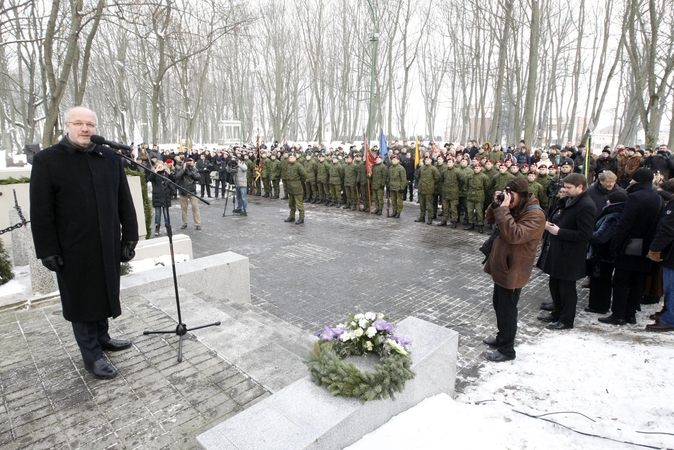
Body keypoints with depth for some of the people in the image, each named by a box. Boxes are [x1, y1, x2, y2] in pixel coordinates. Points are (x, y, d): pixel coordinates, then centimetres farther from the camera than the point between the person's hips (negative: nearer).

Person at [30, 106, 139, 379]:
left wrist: (130, 237, 2)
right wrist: (48, 251, -9)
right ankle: (91, 356, 22)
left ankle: (102, 337, 39)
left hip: (108, 245, 4)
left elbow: (125, 201, 6)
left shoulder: (110, 158, 5)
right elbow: (41, 212, -6)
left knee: (104, 293, 17)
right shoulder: (46, 160, -4)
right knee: (82, 300, 9)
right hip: (73, 249, -3)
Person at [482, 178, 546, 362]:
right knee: (498, 305, 22)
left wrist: (503, 210, -34)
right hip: (501, 266, 9)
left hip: (513, 271, -9)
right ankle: (502, 338, 40)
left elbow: (515, 235, -35)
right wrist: (496, 205, -7)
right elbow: (491, 219, 12)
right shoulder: (514, 209, 6)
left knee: (507, 310, 3)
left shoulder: (535, 215, -22)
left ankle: (507, 350, 19)